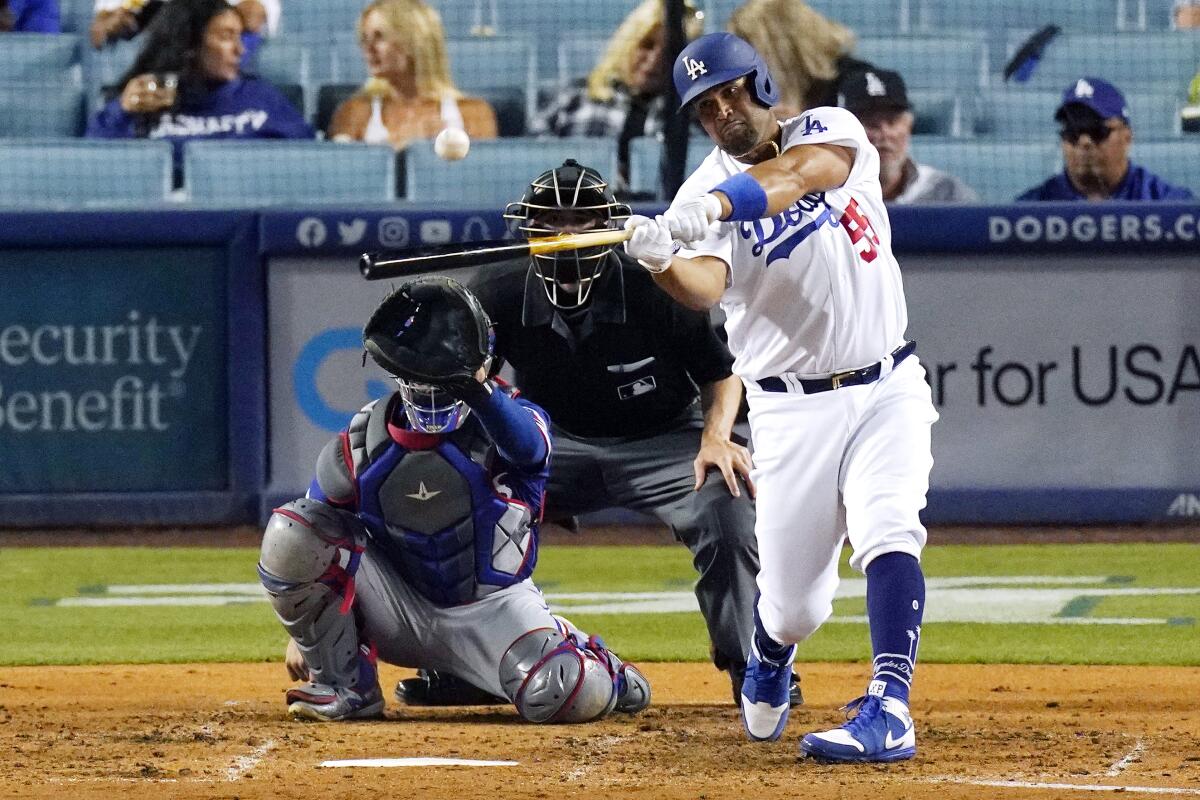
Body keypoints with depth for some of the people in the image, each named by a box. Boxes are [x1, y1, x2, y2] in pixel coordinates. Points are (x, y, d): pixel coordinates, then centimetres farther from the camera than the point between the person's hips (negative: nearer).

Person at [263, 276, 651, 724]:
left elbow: (525, 444, -44)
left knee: (570, 698, -29)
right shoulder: (362, 443, -9)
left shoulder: (502, 420, -17)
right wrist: (301, 631, 7)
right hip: (396, 615, 2)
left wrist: (478, 390, -64)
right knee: (289, 534, -21)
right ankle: (345, 685, -5)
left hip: (489, 609, -2)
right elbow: (320, 520, 6)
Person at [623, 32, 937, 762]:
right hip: (792, 412, 0)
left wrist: (716, 206, -43)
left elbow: (802, 171, -26)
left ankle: (889, 713, -29)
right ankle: (769, 663, 36)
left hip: (888, 390, 0)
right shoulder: (704, 193, -3)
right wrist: (660, 262, -47)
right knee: (794, 604, 1)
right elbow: (705, 285, -24)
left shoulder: (831, 130, -1)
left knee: (887, 531, -24)